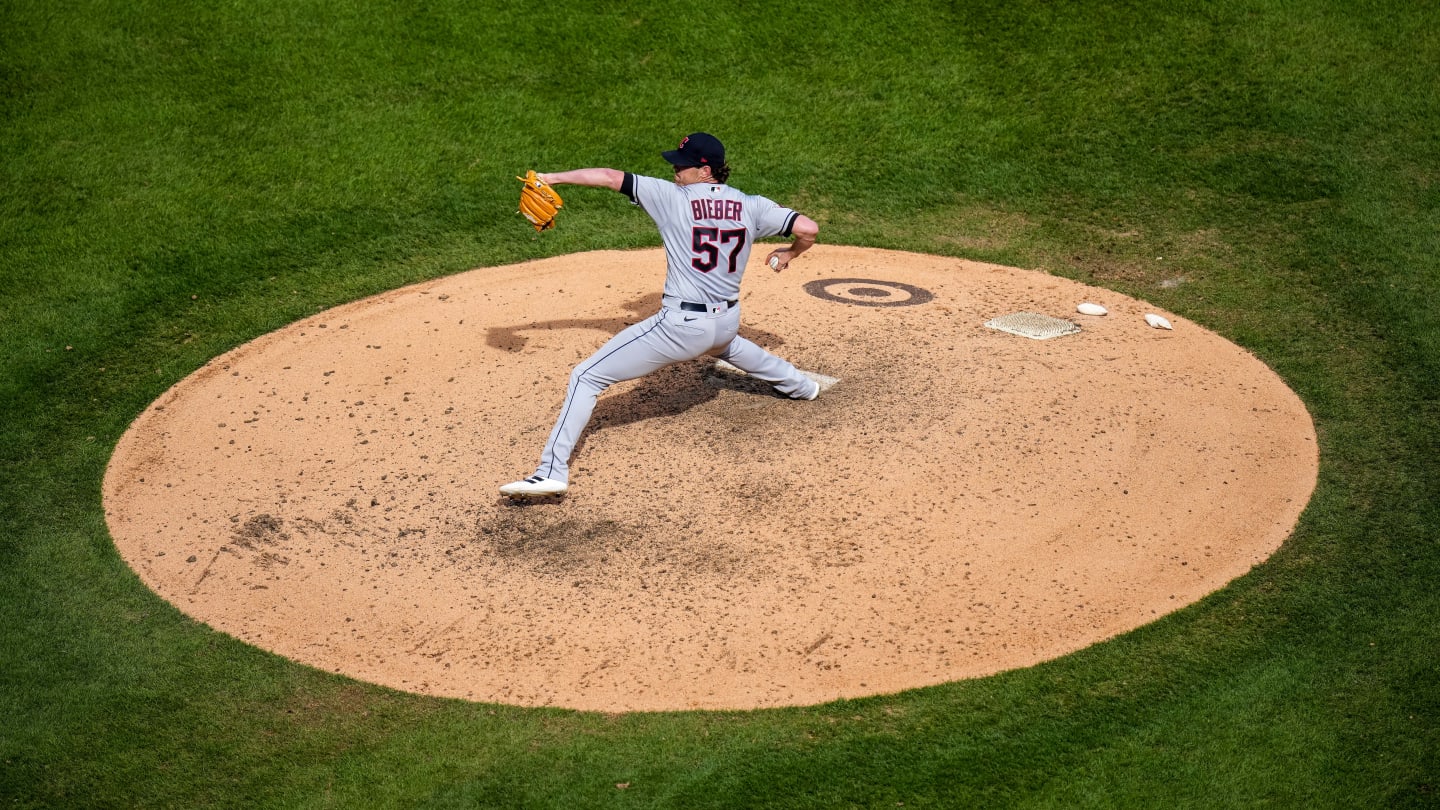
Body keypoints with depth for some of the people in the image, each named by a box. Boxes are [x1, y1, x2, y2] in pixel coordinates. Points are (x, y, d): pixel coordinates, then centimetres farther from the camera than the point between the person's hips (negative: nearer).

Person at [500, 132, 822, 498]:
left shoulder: (673, 196, -9)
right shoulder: (752, 206, 1)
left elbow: (610, 177, -9)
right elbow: (808, 228, -4)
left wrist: (552, 177, 0)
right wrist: (788, 253, 18)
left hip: (681, 326, -7)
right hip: (727, 321, 7)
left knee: (587, 376, -4)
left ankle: (552, 471, -16)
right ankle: (799, 384, 64)